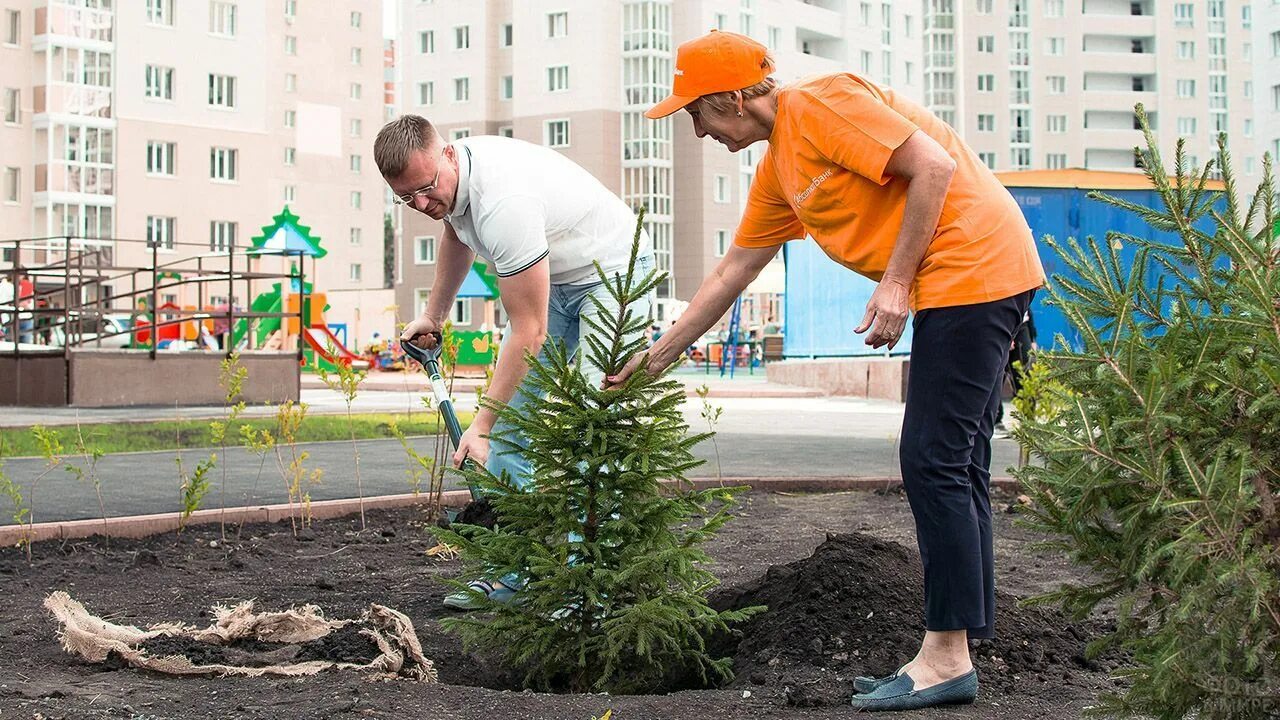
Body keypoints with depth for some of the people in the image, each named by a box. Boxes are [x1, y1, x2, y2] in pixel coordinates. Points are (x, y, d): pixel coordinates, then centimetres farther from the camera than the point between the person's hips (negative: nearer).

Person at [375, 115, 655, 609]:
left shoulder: (503, 200, -37)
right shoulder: (447, 178, -9)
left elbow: (529, 330, -34)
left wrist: (481, 426, -33)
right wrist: (433, 316, 25)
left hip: (613, 273, -9)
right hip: (551, 279, 9)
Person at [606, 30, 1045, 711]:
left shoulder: (821, 104, -12)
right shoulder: (777, 169, 17)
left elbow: (933, 167, -18)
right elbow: (730, 273, 24)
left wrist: (895, 282, -18)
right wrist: (656, 355, 27)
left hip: (973, 264, -10)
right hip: (949, 286, 10)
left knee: (934, 463, -10)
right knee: (956, 468, 9)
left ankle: (946, 656, -6)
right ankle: (954, 655, 13)